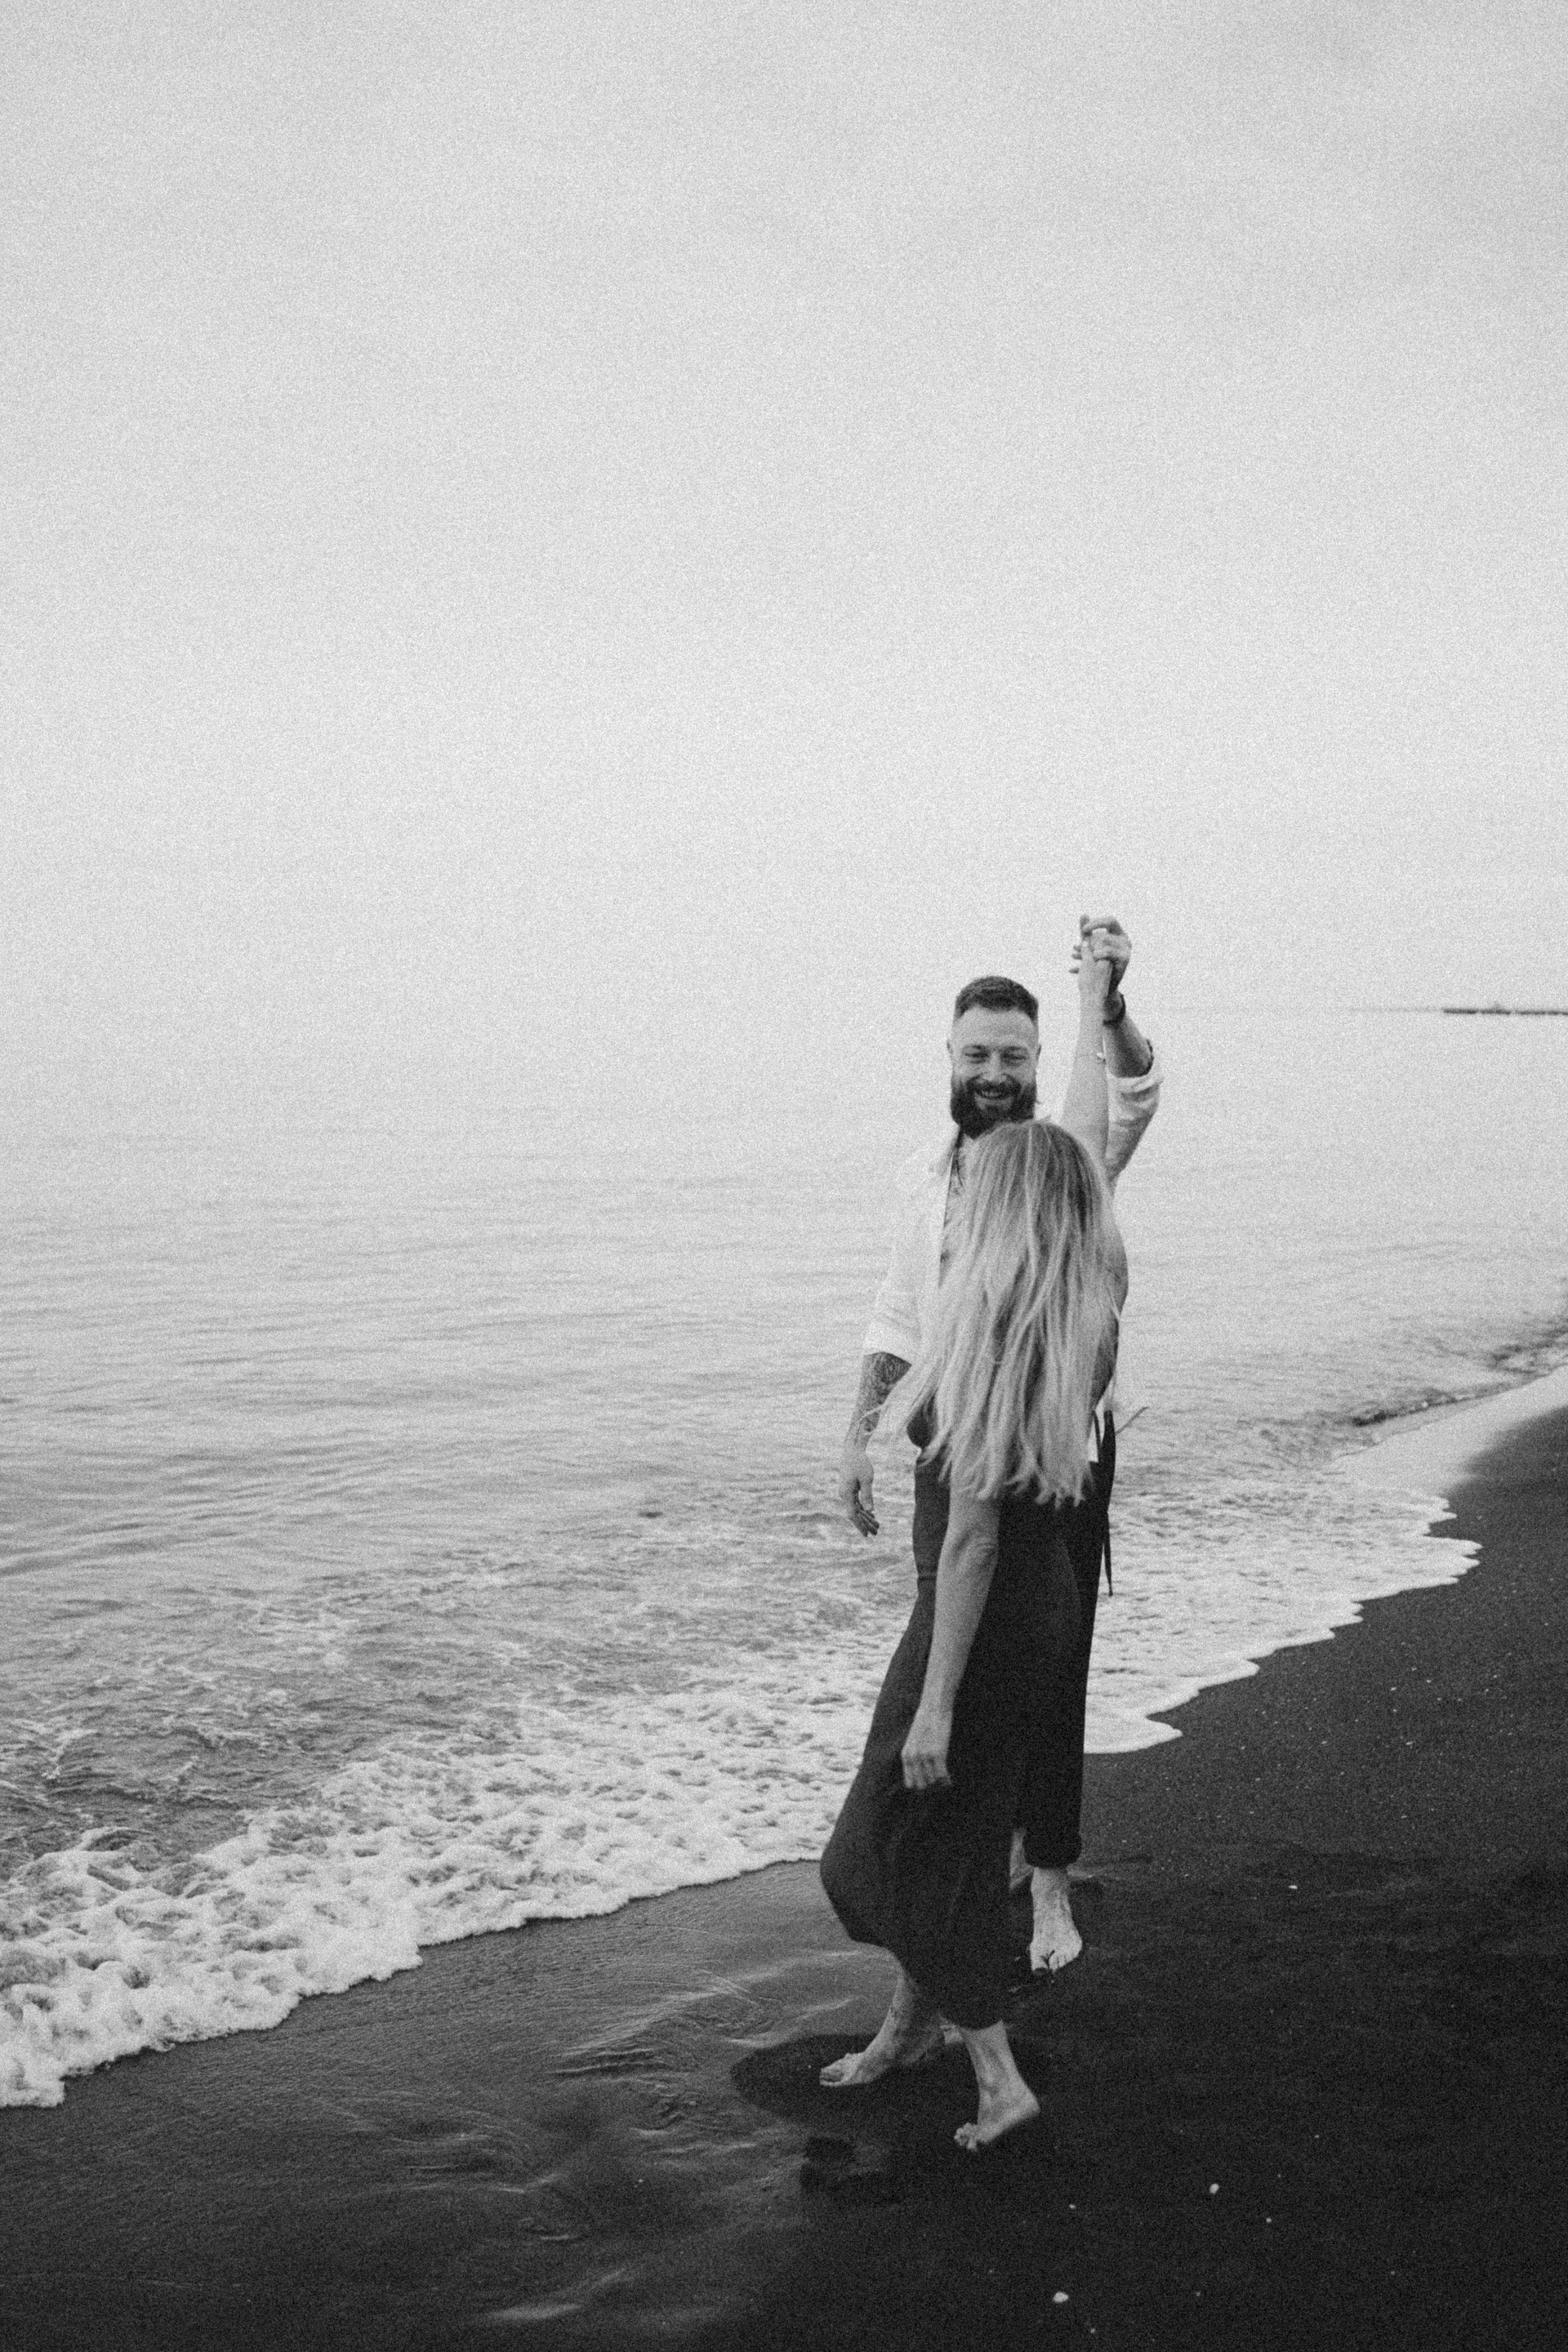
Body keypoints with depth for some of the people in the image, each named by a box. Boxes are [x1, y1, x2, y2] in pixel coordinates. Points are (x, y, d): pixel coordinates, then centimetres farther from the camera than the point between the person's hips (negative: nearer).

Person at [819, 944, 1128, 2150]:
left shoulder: (987, 1346, -24)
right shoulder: (1090, 1315, -3)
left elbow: (973, 1534, -24)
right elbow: (1086, 1143, 11)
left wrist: (936, 1703, -20)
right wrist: (1093, 1008, 23)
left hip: (987, 1616, -8)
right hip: (1049, 1601, 8)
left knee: (906, 1835, 6)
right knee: (954, 1830, 21)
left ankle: (1000, 2073, 12)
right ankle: (912, 2025, 37)